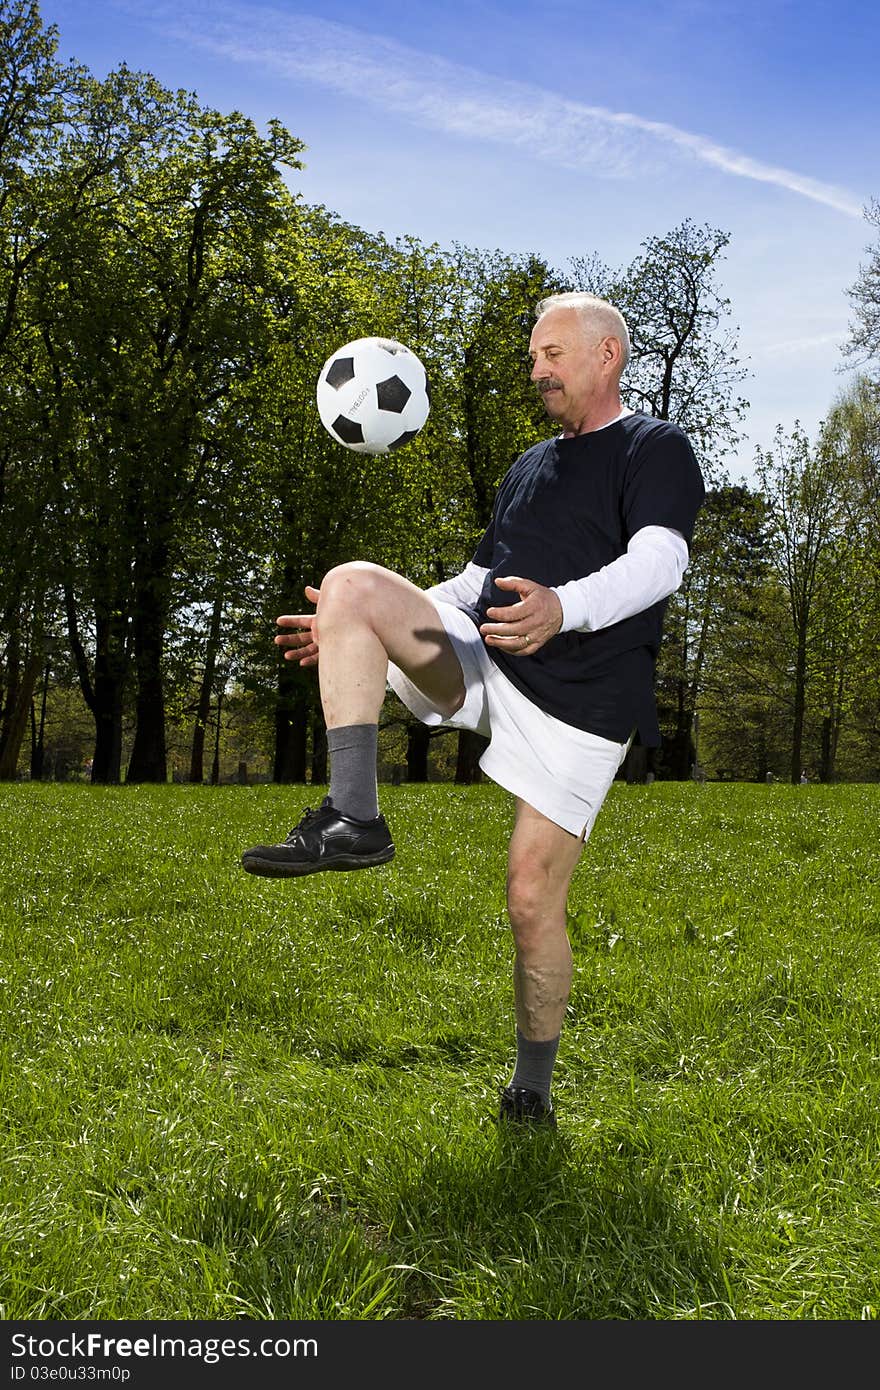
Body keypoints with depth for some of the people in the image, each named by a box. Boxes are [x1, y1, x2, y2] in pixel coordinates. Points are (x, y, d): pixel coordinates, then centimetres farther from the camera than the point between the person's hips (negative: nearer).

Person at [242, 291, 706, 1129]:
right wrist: (364, 637, 16)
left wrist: (563, 608, -38)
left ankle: (531, 1091, 16)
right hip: (482, 668, 6)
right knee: (353, 583, -16)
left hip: (578, 702, -6)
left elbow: (659, 563, -18)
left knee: (533, 897, -8)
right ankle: (353, 819, -27)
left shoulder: (657, 450, 1)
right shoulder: (529, 467, 24)